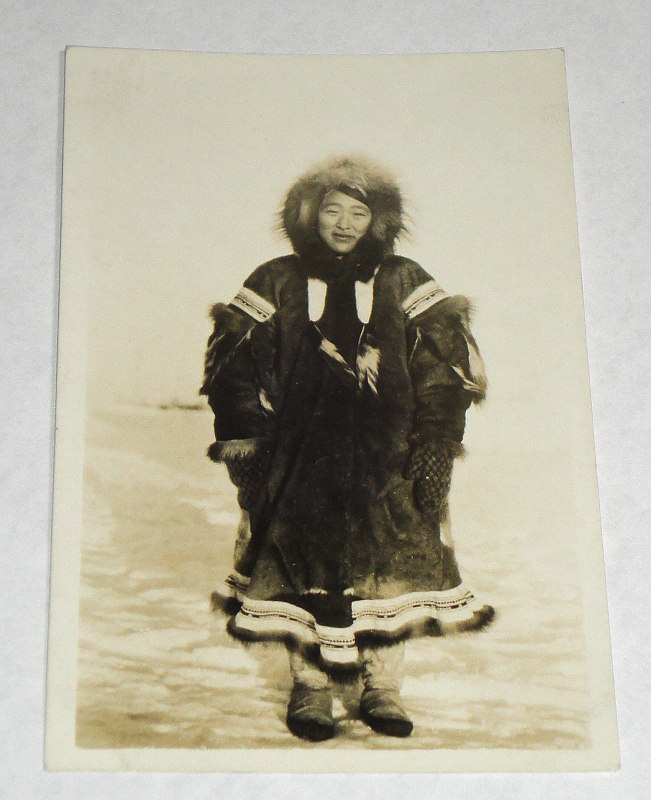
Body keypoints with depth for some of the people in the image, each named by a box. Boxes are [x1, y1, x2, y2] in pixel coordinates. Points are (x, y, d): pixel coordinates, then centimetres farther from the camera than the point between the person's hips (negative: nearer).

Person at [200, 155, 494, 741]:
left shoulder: (404, 283, 8)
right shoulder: (277, 283, 7)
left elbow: (448, 366, 5)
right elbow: (233, 362, 7)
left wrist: (432, 444, -2)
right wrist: (247, 436, -2)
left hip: (384, 457, 1)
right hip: (300, 458, 0)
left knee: (390, 563, -3)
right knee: (302, 562, -2)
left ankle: (383, 686, 10)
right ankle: (309, 685, 11)